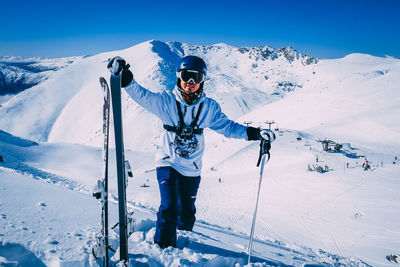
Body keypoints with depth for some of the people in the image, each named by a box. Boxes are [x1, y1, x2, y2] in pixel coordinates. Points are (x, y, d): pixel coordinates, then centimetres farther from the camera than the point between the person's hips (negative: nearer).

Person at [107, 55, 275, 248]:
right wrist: (125, 77, -37)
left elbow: (227, 126, 2)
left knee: (187, 212, 14)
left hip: (192, 167, 3)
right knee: (170, 208, -12)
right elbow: (142, 96, -20)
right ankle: (163, 248, 11)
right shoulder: (166, 101, -10)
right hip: (168, 162, -2)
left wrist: (254, 133, -6)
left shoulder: (209, 107, -4)